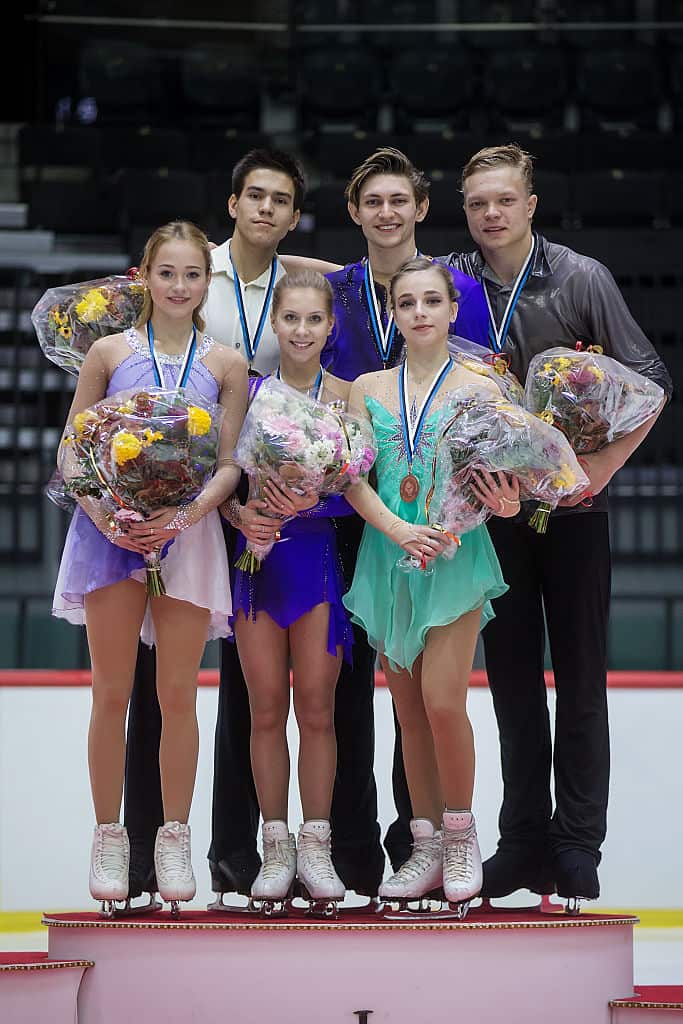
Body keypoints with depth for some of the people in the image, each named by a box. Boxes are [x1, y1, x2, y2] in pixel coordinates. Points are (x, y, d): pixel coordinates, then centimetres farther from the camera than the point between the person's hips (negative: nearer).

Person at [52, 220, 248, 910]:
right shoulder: (109, 352, 6)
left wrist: (183, 515, -13)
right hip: (111, 532, 0)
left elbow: (230, 465, 4)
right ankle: (109, 839, 11)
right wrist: (105, 515, -12)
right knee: (111, 694, 2)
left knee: (177, 695, 1)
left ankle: (174, 841, 11)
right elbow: (72, 453, 5)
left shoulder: (225, 364, 7)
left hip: (189, 535, 0)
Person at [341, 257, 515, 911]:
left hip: (455, 557, -3)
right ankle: (428, 848, 14)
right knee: (408, 709, 6)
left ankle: (462, 838, 6)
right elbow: (355, 481, 1)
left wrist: (507, 505, -21)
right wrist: (398, 530, -15)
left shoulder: (478, 389, 1)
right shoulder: (369, 389, 8)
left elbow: (496, 479, 2)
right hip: (388, 556, 3)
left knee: (442, 702, -12)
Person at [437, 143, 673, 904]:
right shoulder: (449, 280, 1)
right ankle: (523, 841, 14)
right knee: (512, 677, 7)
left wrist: (604, 464, -13)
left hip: (571, 504, -2)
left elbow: (650, 379, -3)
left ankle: (577, 845, 6)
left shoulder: (580, 279, -4)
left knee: (580, 677, 1)